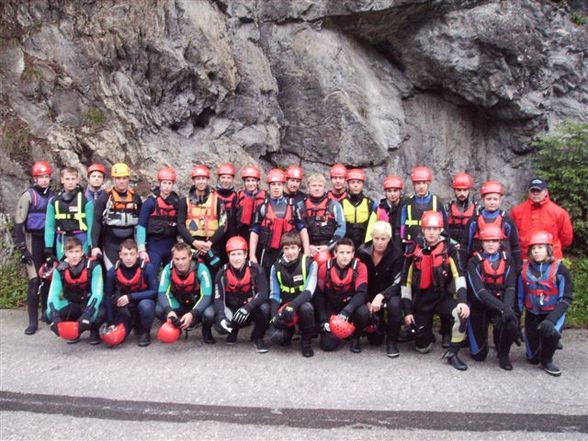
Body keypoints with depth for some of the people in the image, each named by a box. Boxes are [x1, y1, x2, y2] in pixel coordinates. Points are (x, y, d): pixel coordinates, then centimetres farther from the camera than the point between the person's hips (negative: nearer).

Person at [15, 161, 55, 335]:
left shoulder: (53, 195, 9)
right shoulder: (28, 195, -5)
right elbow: (19, 223, -8)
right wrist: (22, 248, -13)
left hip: (50, 239, 4)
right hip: (34, 239, -4)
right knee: (35, 280, -9)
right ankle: (33, 321, -4)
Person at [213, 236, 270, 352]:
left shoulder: (255, 269, -14)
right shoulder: (222, 274, -8)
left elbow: (263, 293, -22)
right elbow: (218, 299, -12)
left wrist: (247, 308, -36)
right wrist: (222, 317, -31)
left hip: (252, 308, -2)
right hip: (232, 309, 2)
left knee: (264, 308, -33)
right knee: (220, 325, -27)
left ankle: (257, 338, -4)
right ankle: (233, 331, 14)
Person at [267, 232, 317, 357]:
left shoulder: (309, 263, -11)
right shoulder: (276, 267, -2)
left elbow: (309, 291, -19)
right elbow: (274, 295, -2)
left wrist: (292, 305, -36)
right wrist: (274, 315, -19)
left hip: (302, 304, -1)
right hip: (284, 308, 2)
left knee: (306, 308, -37)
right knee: (275, 336, -23)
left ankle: (306, 341, -10)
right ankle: (289, 330, 15)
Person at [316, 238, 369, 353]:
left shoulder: (360, 267, -14)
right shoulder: (325, 268, -10)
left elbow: (361, 293, -23)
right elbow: (319, 295, -3)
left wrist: (346, 311, -39)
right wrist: (323, 320, -10)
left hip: (351, 307, 0)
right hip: (331, 308, 0)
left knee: (363, 312, -35)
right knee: (328, 345, -17)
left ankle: (355, 338, -2)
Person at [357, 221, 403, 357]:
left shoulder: (396, 252, -16)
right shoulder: (363, 251, -12)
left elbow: (397, 282, -20)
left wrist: (381, 296, -35)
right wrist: (367, 302, -13)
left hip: (389, 292, -1)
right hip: (369, 294, 1)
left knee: (394, 304, -37)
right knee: (375, 340, -8)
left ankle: (392, 341, -14)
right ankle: (380, 326, 29)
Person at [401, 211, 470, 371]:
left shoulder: (449, 248, -8)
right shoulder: (413, 251, -3)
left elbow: (459, 276, -16)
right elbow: (406, 282, 1)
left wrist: (462, 300, -31)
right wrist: (407, 311, -2)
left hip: (442, 298, -1)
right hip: (420, 301, 1)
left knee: (462, 313, -33)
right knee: (423, 347, 2)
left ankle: (452, 353, -15)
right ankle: (426, 331, 38)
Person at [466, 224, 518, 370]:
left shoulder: (507, 261, 3)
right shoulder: (474, 262, -8)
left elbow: (510, 288, -7)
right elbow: (479, 291, -19)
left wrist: (507, 306, -26)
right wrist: (502, 307, -31)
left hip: (501, 305, 2)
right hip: (479, 307, -2)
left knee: (512, 324, -31)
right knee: (478, 355, -2)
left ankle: (503, 354, 0)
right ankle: (471, 332, 33)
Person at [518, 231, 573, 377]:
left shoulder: (559, 269, -13)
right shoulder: (525, 270, -3)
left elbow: (566, 299, -16)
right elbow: (520, 298, 4)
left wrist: (551, 319, -28)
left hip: (553, 313, -3)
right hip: (532, 314, 3)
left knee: (550, 331, -36)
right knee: (533, 358, 2)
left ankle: (547, 360, -6)